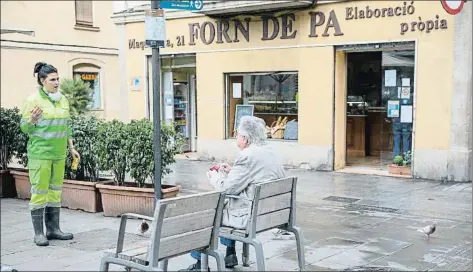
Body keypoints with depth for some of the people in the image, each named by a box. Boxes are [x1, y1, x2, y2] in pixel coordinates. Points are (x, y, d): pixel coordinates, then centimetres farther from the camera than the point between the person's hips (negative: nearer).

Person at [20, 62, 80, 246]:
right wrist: (32, 120, -24)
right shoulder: (33, 100, -7)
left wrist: (71, 148, 16)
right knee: (39, 191, -3)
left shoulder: (63, 100, 11)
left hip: (59, 154, 6)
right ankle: (38, 233, 5)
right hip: (40, 153, -6)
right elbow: (24, 127, -4)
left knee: (55, 191, 10)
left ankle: (53, 229, 18)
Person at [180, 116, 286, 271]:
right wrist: (230, 172, 12)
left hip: (249, 217, -9)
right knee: (226, 204, 31)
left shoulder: (248, 156, -20)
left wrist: (215, 176, 1)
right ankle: (230, 254, 33)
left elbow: (227, 188, -18)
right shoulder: (271, 153, 7)